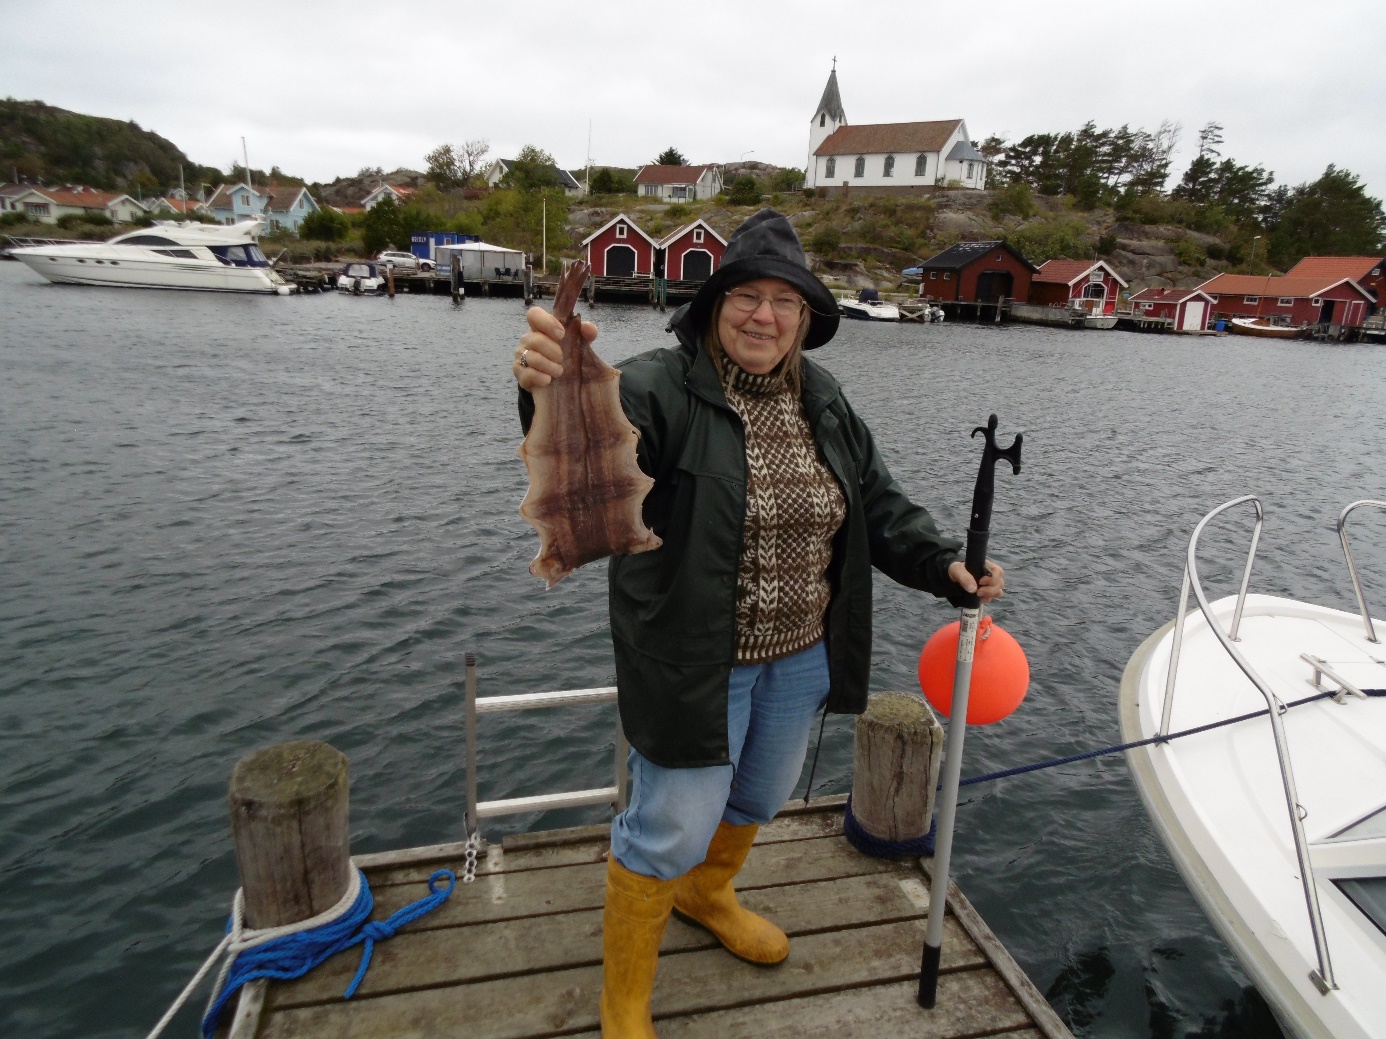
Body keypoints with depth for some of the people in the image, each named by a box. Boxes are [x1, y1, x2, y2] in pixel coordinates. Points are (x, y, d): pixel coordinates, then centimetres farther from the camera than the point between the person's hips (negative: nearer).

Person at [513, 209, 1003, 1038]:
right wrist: (552, 394, -60)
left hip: (802, 655, 7)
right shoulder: (663, 389, -18)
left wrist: (946, 566, -6)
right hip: (696, 663, -6)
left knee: (761, 797, 26)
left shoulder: (823, 402, 3)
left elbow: (878, 504, 8)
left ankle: (707, 893, 58)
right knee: (671, 829, 5)